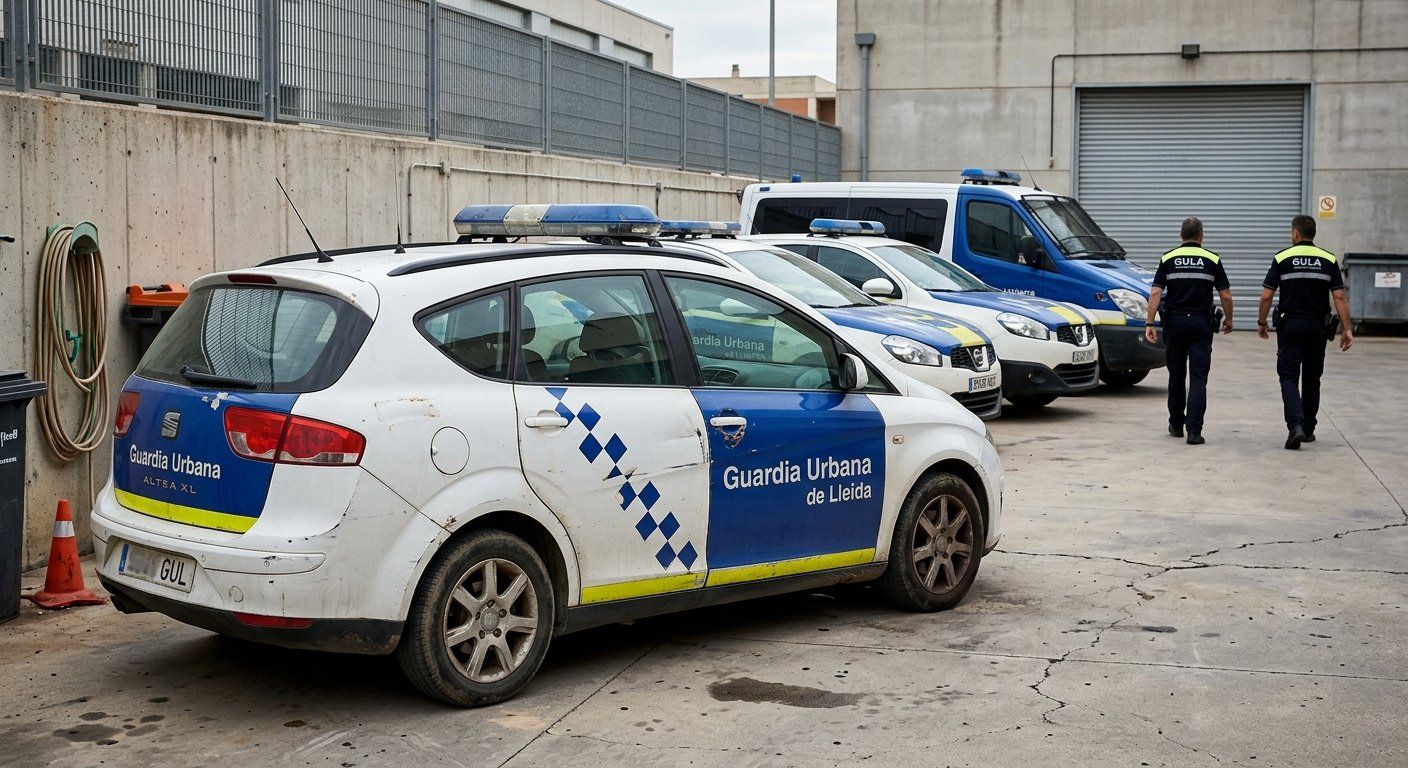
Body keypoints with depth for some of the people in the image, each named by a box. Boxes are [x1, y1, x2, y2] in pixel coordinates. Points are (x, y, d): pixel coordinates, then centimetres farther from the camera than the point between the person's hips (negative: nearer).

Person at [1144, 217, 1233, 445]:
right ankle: (1194, 430, -14)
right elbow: (1225, 295, 0)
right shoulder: (1212, 260, 1)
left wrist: (1149, 323, -6)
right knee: (1198, 377, -4)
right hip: (1201, 323, -2)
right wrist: (1228, 319, 15)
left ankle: (1176, 424, 26)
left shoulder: (1168, 259, 3)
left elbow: (1155, 293, -5)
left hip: (1174, 321, 2)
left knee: (1176, 375, 15)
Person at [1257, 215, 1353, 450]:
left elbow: (1266, 296, -6)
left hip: (1290, 325, -3)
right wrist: (1346, 329, -3)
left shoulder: (1282, 259, -4)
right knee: (1311, 379, 15)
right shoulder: (1329, 260, 2)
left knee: (1289, 378, -2)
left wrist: (1261, 322, 7)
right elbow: (1339, 297, -5)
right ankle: (1308, 429, 23)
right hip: (1317, 326, 3)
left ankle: (1295, 425, -21)